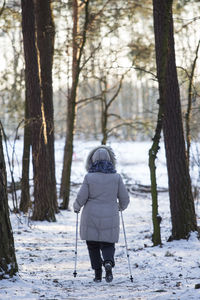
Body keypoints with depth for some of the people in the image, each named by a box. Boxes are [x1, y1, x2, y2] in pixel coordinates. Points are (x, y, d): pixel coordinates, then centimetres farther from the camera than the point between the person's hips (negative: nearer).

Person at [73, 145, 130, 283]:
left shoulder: (89, 177, -8)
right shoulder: (116, 177, -3)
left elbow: (81, 198, -6)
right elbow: (125, 198, 2)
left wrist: (76, 207, 16)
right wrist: (121, 207, 24)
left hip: (91, 217, -1)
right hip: (110, 218, 1)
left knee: (93, 245, 12)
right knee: (108, 244, 11)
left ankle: (98, 274, 9)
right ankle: (108, 262, -19)